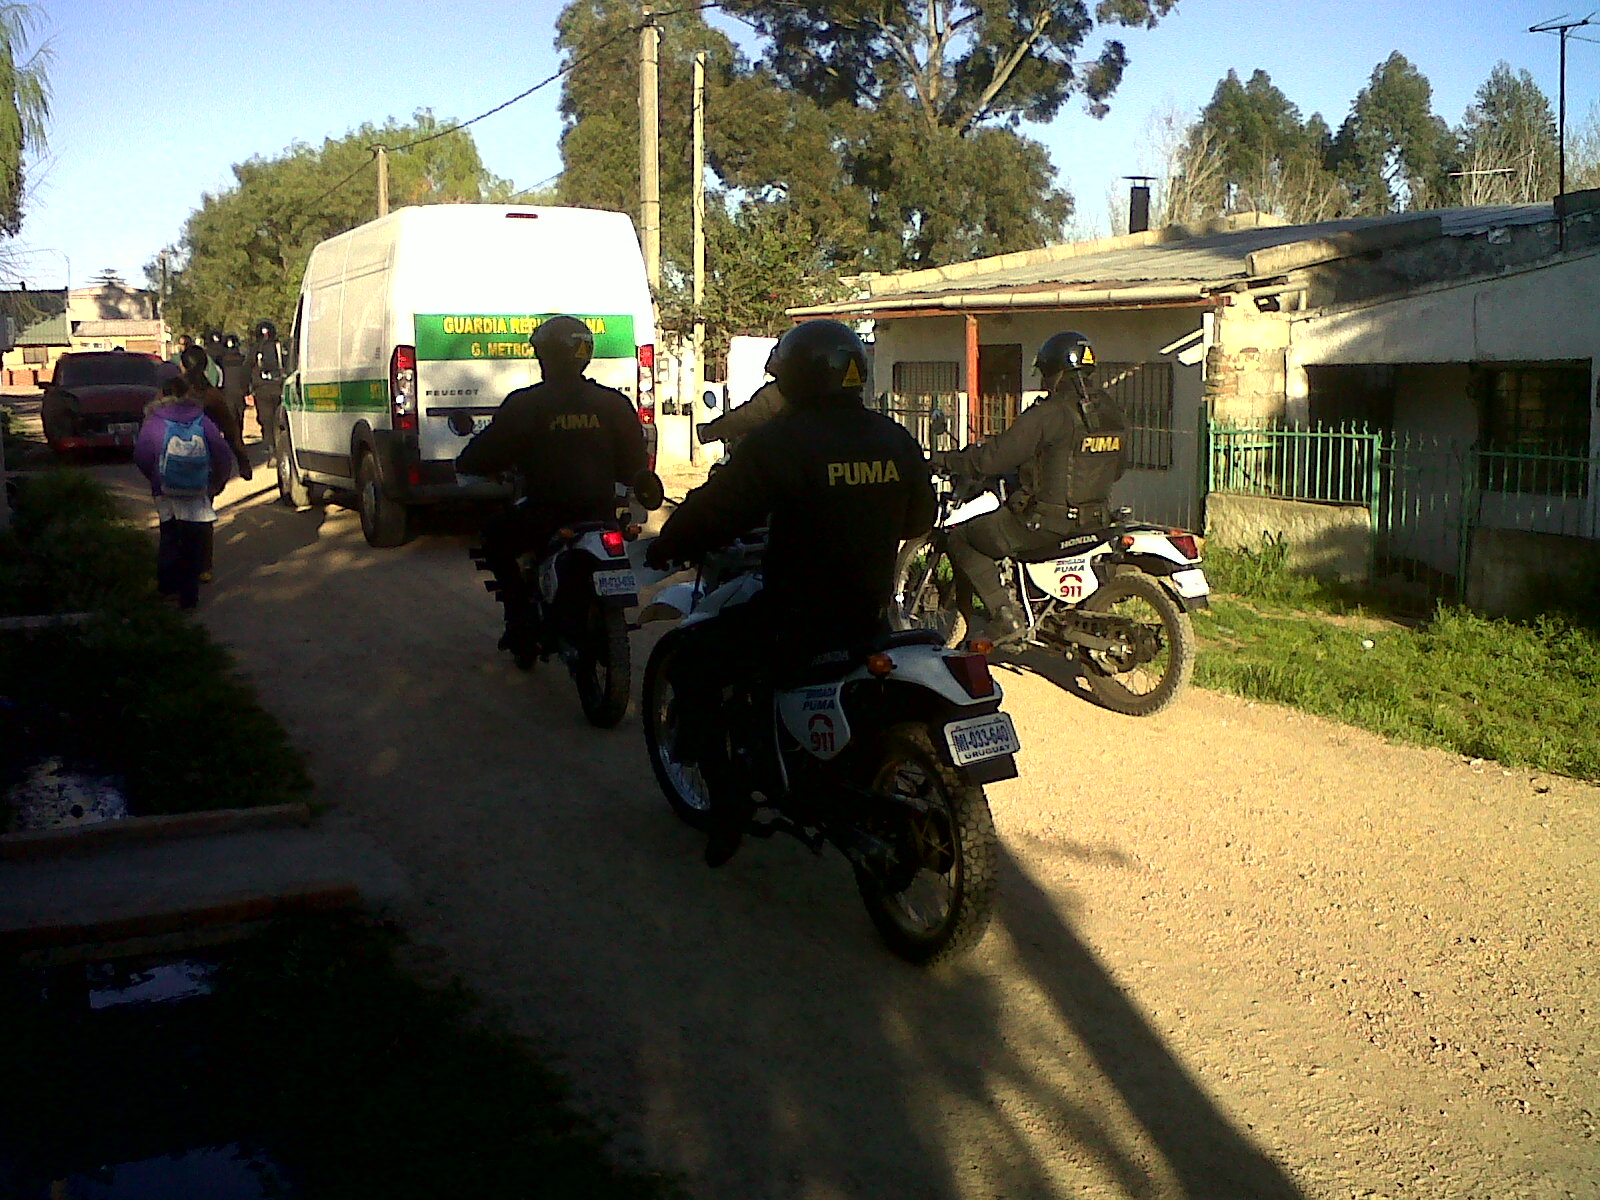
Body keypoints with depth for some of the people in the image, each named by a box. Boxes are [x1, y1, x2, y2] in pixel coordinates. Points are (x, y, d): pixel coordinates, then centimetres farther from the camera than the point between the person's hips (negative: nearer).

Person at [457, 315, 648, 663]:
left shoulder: (525, 403, -8)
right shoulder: (614, 403, 2)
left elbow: (488, 453, -4)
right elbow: (634, 466, 8)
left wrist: (465, 464, 18)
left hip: (544, 514, -4)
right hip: (600, 513, 4)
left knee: (495, 539, 23)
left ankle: (522, 619, 11)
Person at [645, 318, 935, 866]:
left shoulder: (782, 440, -15)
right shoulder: (896, 440, 4)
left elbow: (716, 509, -15)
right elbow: (919, 518, 16)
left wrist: (666, 548, 3)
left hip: (798, 617, -7)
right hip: (871, 611, 7)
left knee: (693, 661, 10)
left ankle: (728, 803, 3)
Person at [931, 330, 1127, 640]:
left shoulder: (1049, 414, -16)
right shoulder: (1111, 411, 7)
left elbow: (994, 458, -15)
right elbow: (1115, 470, 18)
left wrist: (946, 459, -2)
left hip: (1046, 521, -8)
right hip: (1096, 518, 8)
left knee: (962, 539, 4)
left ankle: (1005, 614, -6)